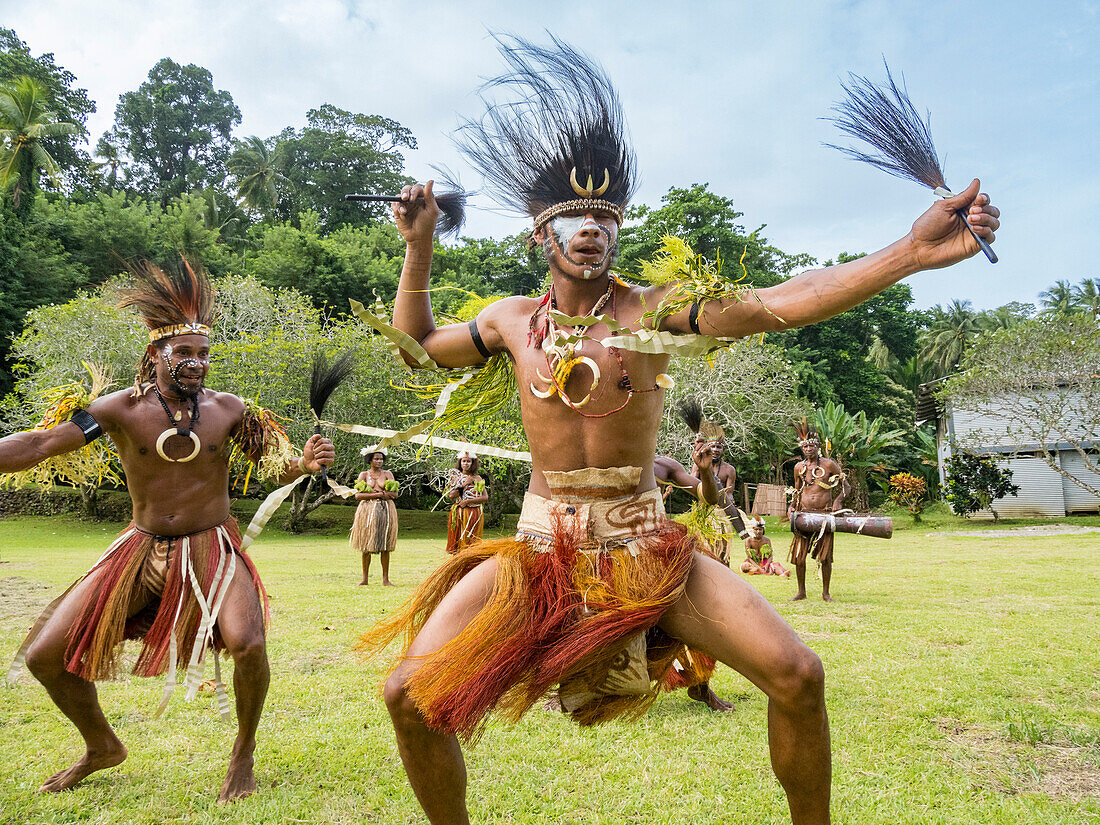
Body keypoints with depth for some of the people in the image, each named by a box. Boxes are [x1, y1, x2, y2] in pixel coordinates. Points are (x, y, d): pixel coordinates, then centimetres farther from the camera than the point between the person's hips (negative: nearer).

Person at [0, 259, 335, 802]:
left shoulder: (229, 410, -6)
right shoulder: (123, 409, -7)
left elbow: (277, 467, 0)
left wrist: (305, 463, -22)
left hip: (211, 547, -2)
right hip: (142, 548, 2)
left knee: (247, 643, -28)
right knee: (44, 656, 2)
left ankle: (244, 751, 3)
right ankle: (101, 747, 31)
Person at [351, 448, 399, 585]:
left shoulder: (387, 474, 10)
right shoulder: (364, 475, 8)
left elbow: (395, 494, -1)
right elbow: (358, 495, -4)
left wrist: (372, 493, -8)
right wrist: (379, 494, -11)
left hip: (385, 511, 1)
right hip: (368, 511, 0)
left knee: (385, 546, -1)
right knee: (366, 546, -1)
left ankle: (385, 579, 4)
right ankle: (365, 578, 8)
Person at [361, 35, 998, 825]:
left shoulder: (655, 309, -5)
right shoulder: (514, 321, 3)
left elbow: (776, 303, -18)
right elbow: (417, 342, 19)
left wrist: (913, 251, -28)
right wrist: (419, 247, 10)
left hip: (648, 547, -1)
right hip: (541, 549, 2)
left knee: (797, 675, -13)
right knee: (410, 693, -10)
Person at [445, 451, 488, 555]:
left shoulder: (477, 478, 2)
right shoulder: (456, 477, 10)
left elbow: (485, 497, -6)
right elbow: (451, 495, 1)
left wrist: (467, 501, -10)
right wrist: (463, 484, -11)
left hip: (473, 514, -2)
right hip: (458, 513, 2)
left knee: (471, 540, -4)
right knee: (458, 538, -1)